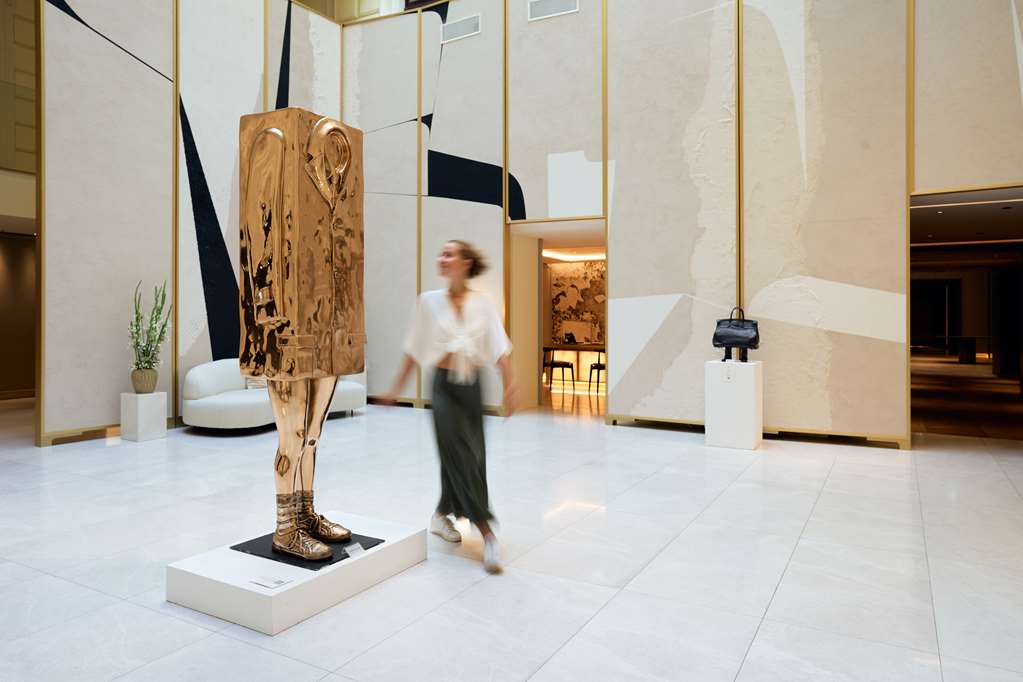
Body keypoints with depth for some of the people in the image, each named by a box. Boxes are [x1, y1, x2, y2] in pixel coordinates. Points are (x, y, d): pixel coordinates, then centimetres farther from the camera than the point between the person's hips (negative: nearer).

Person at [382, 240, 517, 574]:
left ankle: (441, 515, 34)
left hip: (472, 386, 2)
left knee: (464, 458, 10)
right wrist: (397, 389, 4)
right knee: (461, 457, -6)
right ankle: (487, 533, 0)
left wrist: (510, 388, -19)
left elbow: (500, 349, -9)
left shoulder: (483, 303, -2)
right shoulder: (429, 301, -1)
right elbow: (413, 351, 3)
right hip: (444, 385, -2)